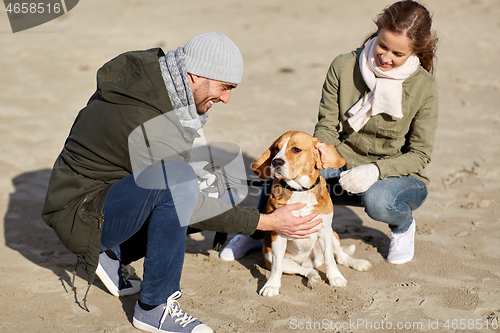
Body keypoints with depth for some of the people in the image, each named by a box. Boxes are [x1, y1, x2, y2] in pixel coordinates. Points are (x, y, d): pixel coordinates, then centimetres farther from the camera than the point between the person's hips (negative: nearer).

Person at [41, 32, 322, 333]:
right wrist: (270, 222, -17)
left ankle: (111, 254, 15)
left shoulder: (148, 71, -4)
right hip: (81, 215, -10)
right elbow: (193, 208, -21)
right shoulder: (152, 128, -30)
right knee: (180, 187, -34)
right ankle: (154, 307, -19)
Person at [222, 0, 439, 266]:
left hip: (399, 175, -2)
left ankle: (403, 227, 2)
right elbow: (326, 127, -4)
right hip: (345, 169, 2)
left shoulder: (424, 87, -15)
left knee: (377, 198, -38)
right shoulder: (343, 67, -10)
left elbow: (419, 155, -11)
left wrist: (375, 170, -28)